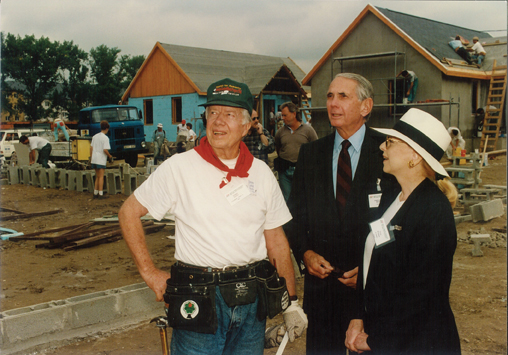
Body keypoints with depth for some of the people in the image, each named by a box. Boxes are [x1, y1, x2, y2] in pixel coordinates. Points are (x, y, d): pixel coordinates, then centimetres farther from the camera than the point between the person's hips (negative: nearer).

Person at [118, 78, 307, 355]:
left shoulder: (261, 173, 3)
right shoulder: (178, 168, -6)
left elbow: (276, 240, 8)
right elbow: (128, 213, 1)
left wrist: (291, 302, 9)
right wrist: (150, 273, -3)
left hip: (251, 299, 3)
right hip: (197, 301, -3)